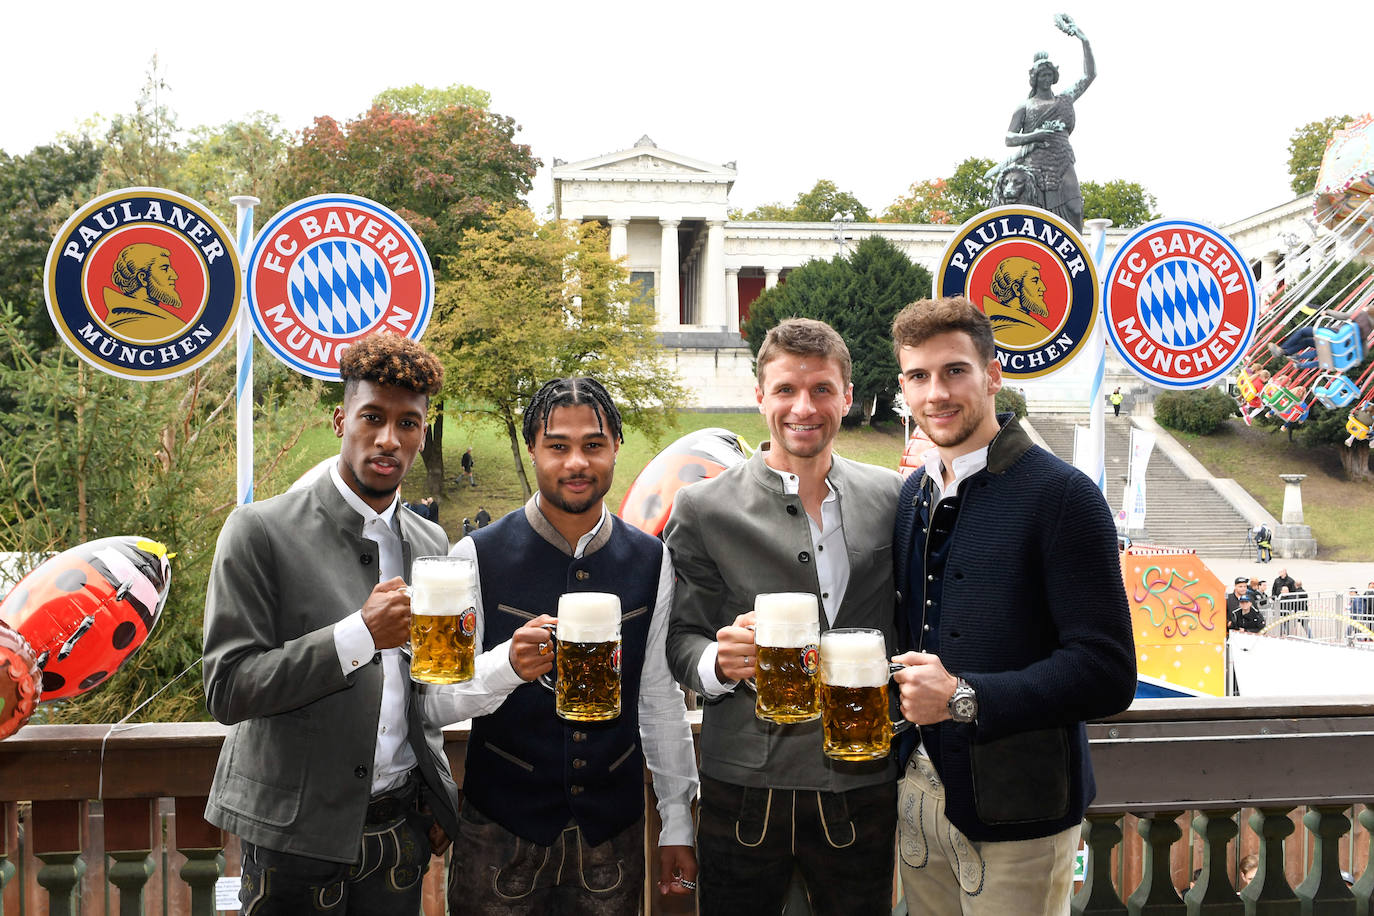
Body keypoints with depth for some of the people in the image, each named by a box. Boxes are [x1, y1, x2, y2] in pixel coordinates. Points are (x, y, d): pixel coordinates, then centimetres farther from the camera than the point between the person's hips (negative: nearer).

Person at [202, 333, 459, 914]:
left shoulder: (430, 543, 7)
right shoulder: (261, 531, -10)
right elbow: (226, 690, -14)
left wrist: (436, 801, 8)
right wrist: (360, 633, -23)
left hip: (401, 828, 5)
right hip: (299, 834, -4)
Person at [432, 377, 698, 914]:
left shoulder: (650, 562, 1)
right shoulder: (477, 557, -9)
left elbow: (660, 695, 7)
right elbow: (441, 698, -11)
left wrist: (677, 823, 8)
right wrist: (509, 664, -30)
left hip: (614, 829, 2)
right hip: (501, 829, -2)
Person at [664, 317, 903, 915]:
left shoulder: (893, 497, 4)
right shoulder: (703, 509, -3)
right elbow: (680, 637, -1)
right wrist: (718, 661, -21)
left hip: (864, 785, 2)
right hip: (745, 791, -2)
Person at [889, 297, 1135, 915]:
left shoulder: (1061, 494, -14)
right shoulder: (914, 494, 7)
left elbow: (1108, 675, -18)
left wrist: (965, 697, -22)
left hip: (1013, 810, -6)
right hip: (920, 791, 6)